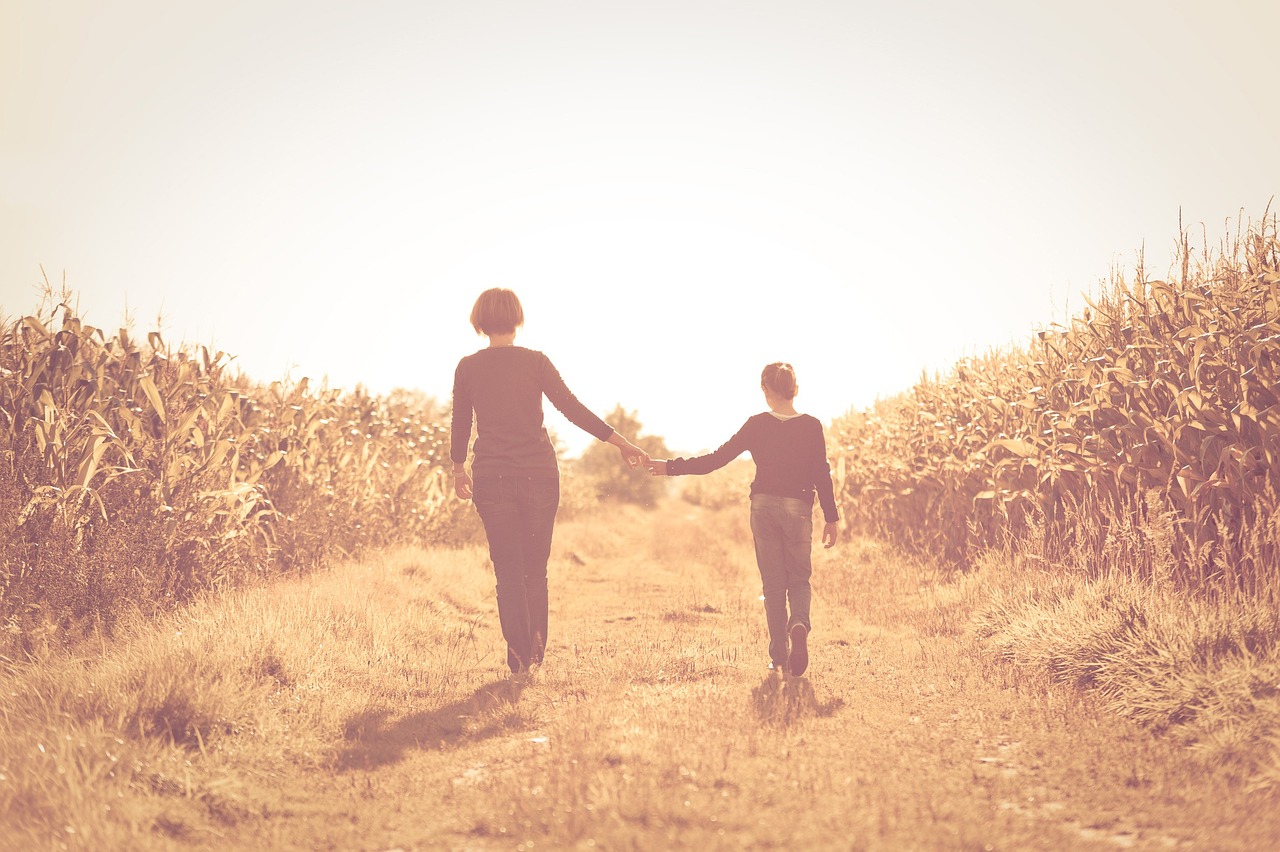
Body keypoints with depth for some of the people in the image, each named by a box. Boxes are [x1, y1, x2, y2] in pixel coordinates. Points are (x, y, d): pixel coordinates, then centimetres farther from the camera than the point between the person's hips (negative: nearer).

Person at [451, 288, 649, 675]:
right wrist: (621, 442, -2)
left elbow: (460, 425, 9)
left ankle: (518, 656, 3)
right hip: (538, 475, -1)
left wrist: (459, 470, 25)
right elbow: (573, 409, -6)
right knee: (536, 569, 13)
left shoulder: (467, 367, 2)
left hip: (491, 478, 1)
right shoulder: (535, 361, -3)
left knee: (508, 571, 7)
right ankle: (536, 647, 6)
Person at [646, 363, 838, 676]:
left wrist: (671, 467, 3)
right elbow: (822, 475, -3)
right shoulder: (811, 426, -3)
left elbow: (717, 459, -4)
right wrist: (831, 518, 4)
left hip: (763, 506, 0)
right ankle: (799, 624, -20)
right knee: (799, 579, 13)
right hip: (797, 509, 0)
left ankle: (779, 657, 6)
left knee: (773, 583, 9)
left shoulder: (756, 425, -3)